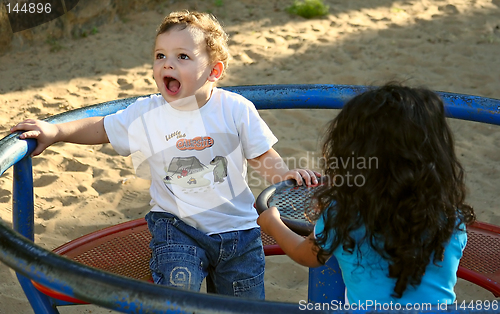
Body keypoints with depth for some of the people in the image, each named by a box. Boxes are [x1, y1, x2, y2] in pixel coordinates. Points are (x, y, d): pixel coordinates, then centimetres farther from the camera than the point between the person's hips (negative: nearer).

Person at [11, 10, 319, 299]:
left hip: (236, 225, 1)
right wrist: (54, 131, -1)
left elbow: (262, 155, 0)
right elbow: (100, 128, 9)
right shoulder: (145, 113, -5)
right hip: (177, 227, 0)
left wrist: (285, 173, -18)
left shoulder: (236, 109, -9)